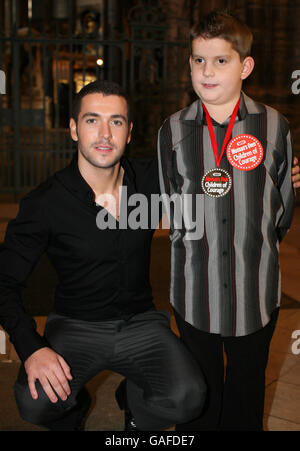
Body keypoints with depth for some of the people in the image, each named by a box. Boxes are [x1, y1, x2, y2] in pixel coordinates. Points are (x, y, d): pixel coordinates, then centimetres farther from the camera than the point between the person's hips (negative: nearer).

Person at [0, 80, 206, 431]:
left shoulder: (151, 179, -4)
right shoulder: (45, 203, -13)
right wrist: (31, 348, -24)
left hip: (141, 322, 2)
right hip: (75, 326, -1)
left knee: (187, 399, -24)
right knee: (34, 402, -28)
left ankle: (136, 403, 14)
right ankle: (72, 408, 12)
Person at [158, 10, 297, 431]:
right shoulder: (173, 130, -2)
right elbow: (171, 209, 5)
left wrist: (255, 250, 8)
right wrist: (196, 252, 3)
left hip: (256, 291, 0)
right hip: (194, 290, 0)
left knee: (248, 385, 19)